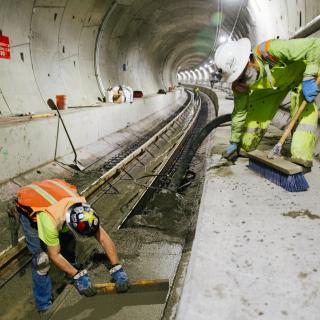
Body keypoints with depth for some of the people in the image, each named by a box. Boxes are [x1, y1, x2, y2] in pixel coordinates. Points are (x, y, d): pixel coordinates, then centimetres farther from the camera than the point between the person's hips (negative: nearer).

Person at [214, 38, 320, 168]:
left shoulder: (270, 51, -44)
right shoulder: (239, 83, -25)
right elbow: (239, 112, -11)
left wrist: (309, 79, -48)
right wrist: (234, 142, -3)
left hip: (301, 69, -4)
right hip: (275, 82, 4)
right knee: (256, 111, -1)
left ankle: (301, 156, -23)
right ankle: (243, 147, 21)